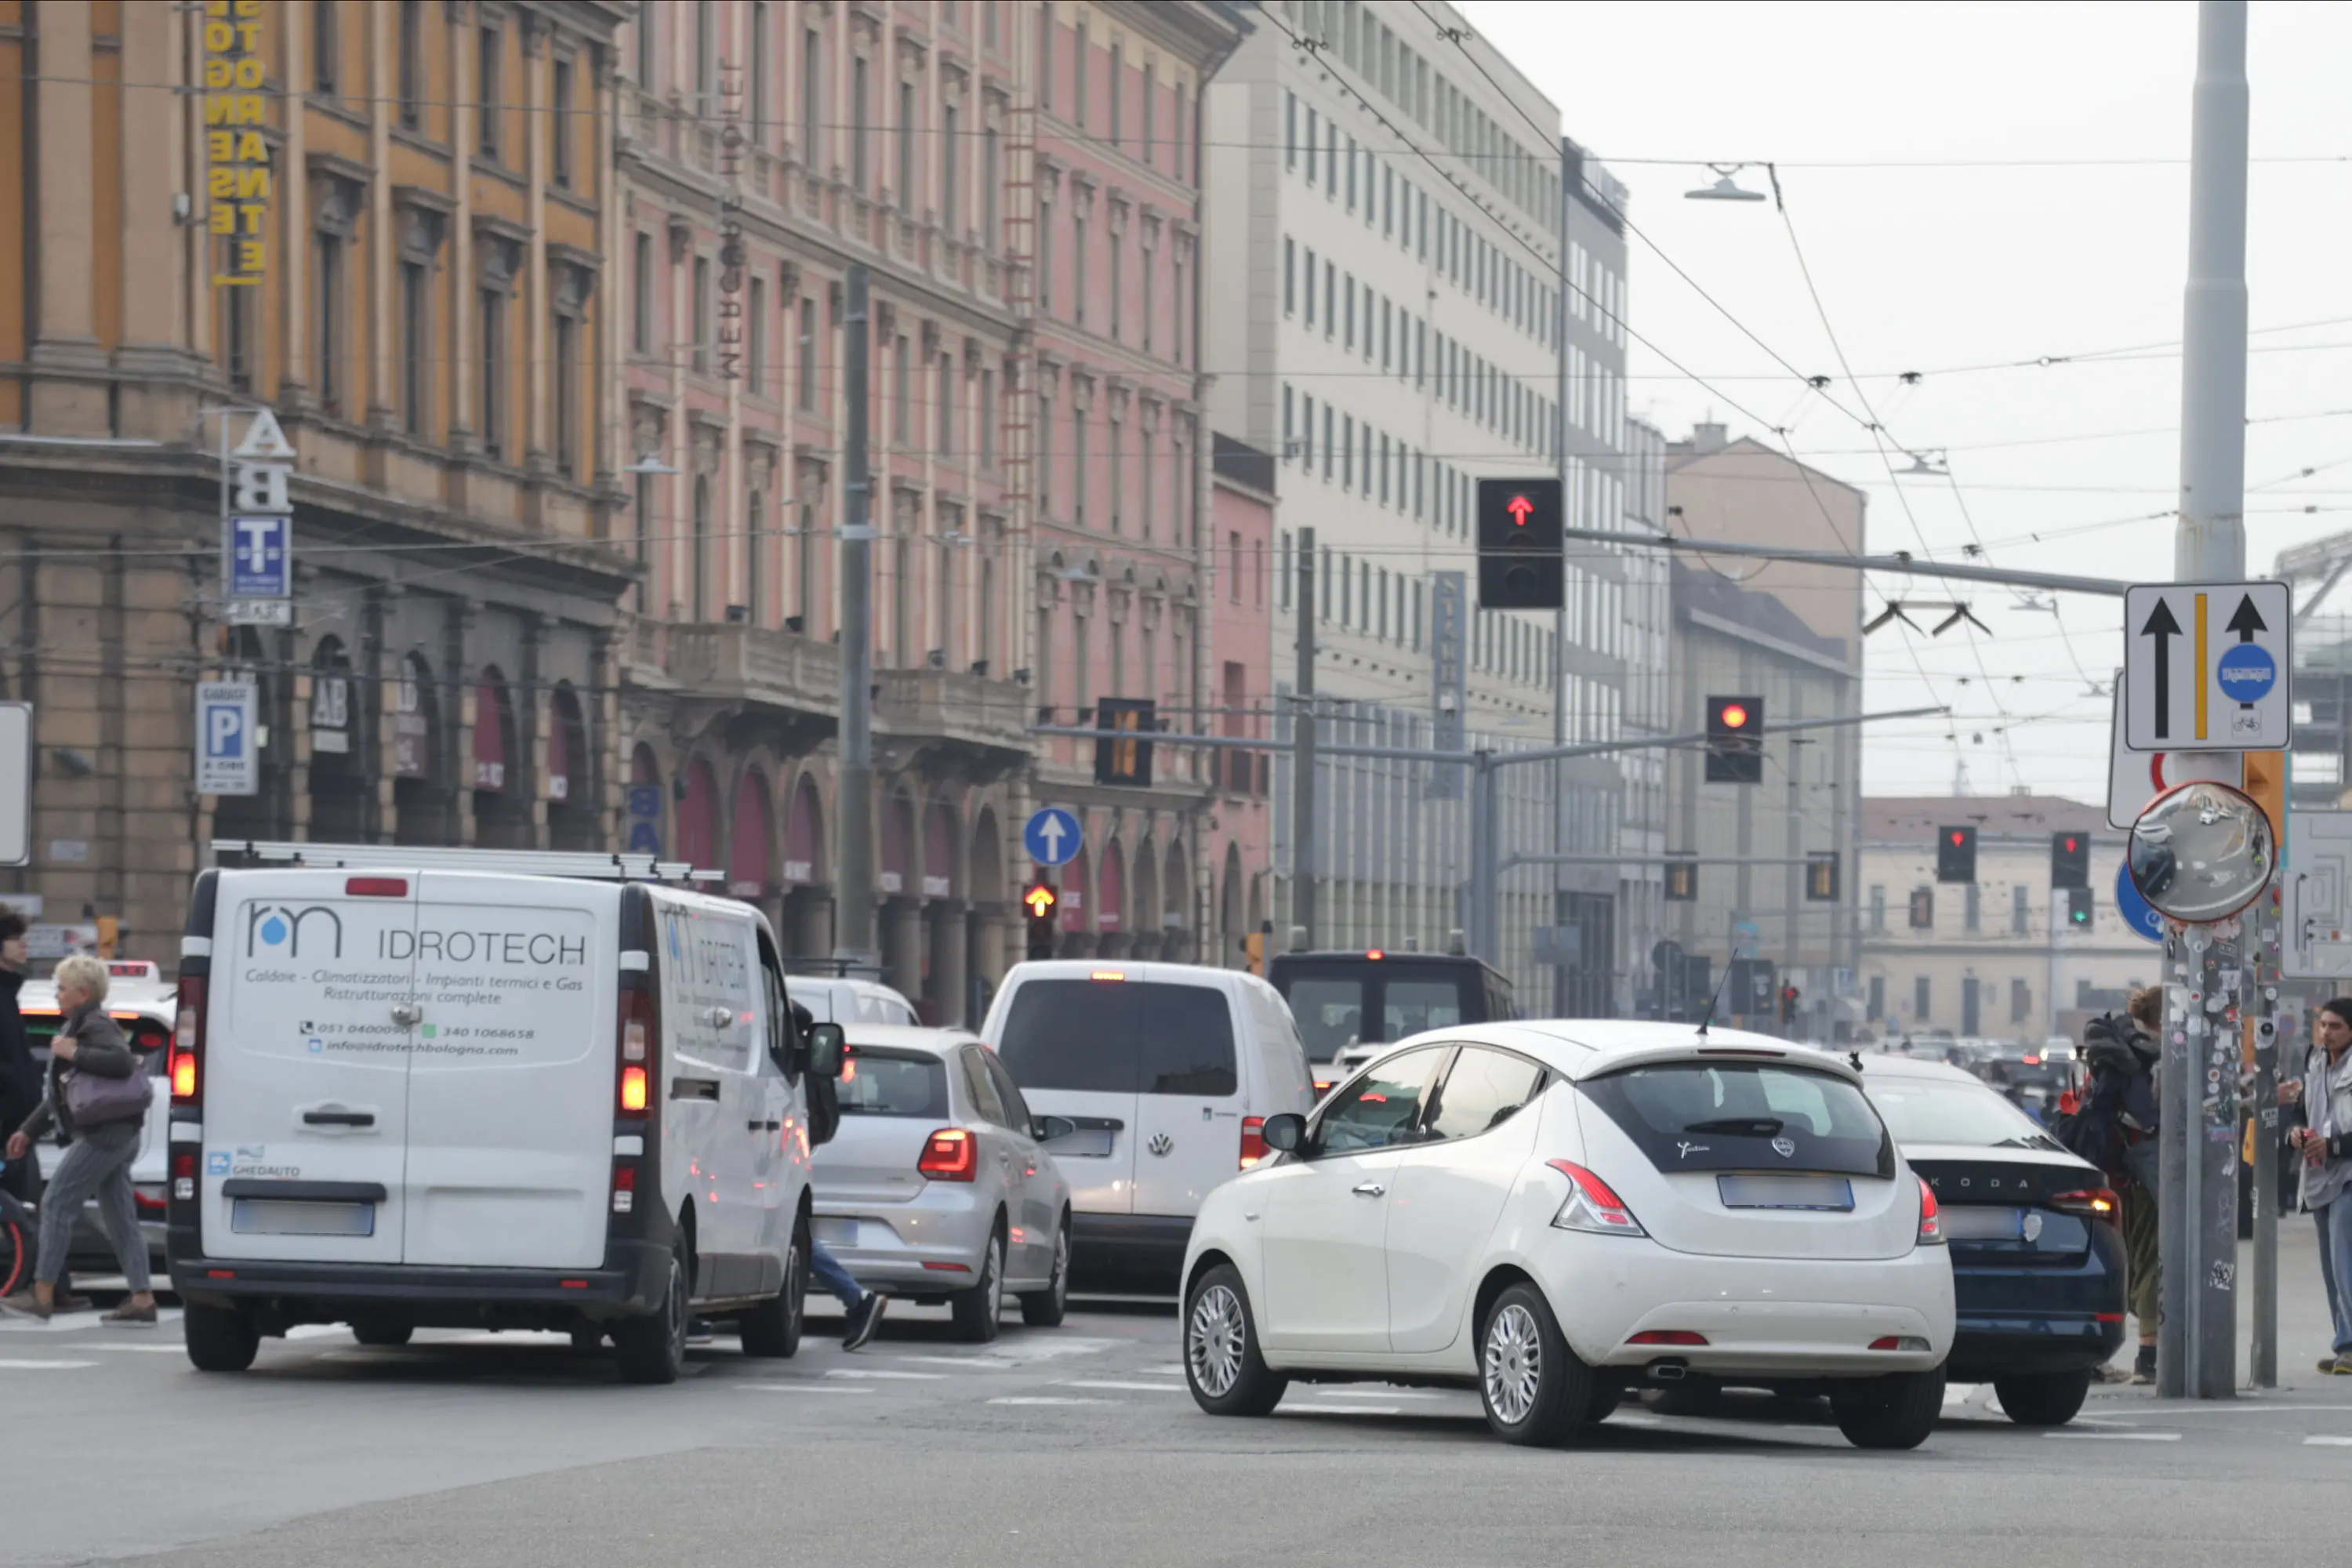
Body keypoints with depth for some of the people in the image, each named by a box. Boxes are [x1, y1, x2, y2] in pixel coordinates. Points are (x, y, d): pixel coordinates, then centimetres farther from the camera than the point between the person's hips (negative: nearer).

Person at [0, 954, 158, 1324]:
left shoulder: (95, 1026, -9)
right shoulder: (78, 1027, 22)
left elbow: (123, 1061, -27)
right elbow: (61, 1094, 29)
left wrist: (74, 1053, -20)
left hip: (103, 1134, -10)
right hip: (116, 1135, 10)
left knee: (56, 1204, -8)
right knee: (119, 1218, 8)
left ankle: (42, 1295, -8)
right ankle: (142, 1299, 4)